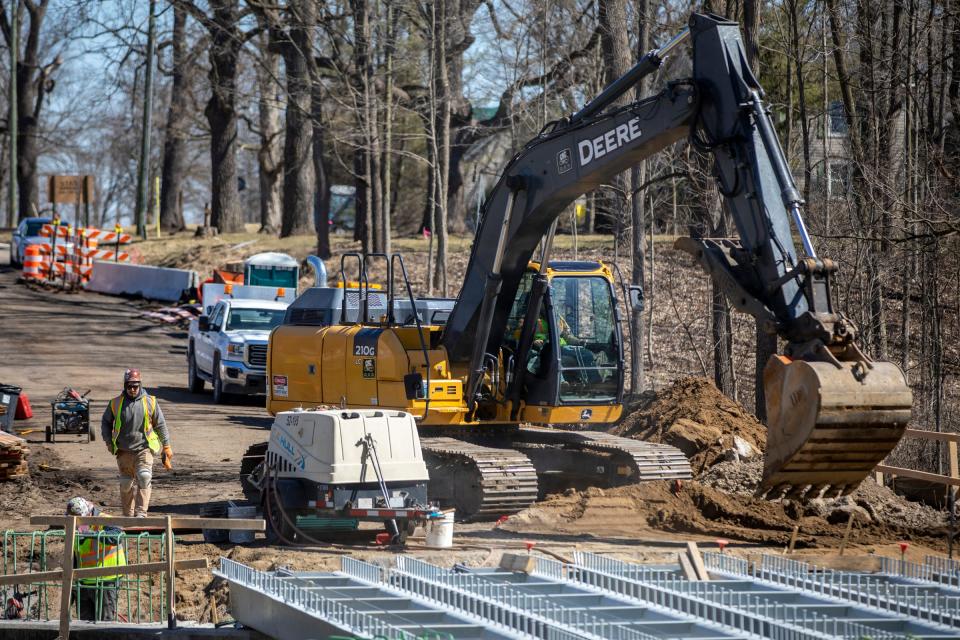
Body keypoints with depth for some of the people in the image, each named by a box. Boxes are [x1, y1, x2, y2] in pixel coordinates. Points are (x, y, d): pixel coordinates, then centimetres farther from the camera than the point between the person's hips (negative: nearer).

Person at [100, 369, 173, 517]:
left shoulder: (150, 402, 0)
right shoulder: (116, 403, 2)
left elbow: (160, 425, 8)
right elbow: (105, 423, 16)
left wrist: (166, 446, 8)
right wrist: (109, 442, 5)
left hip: (144, 449, -2)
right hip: (124, 451, 2)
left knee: (144, 478, -20)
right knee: (126, 484, 7)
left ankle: (141, 513, -20)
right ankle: (128, 515, 21)